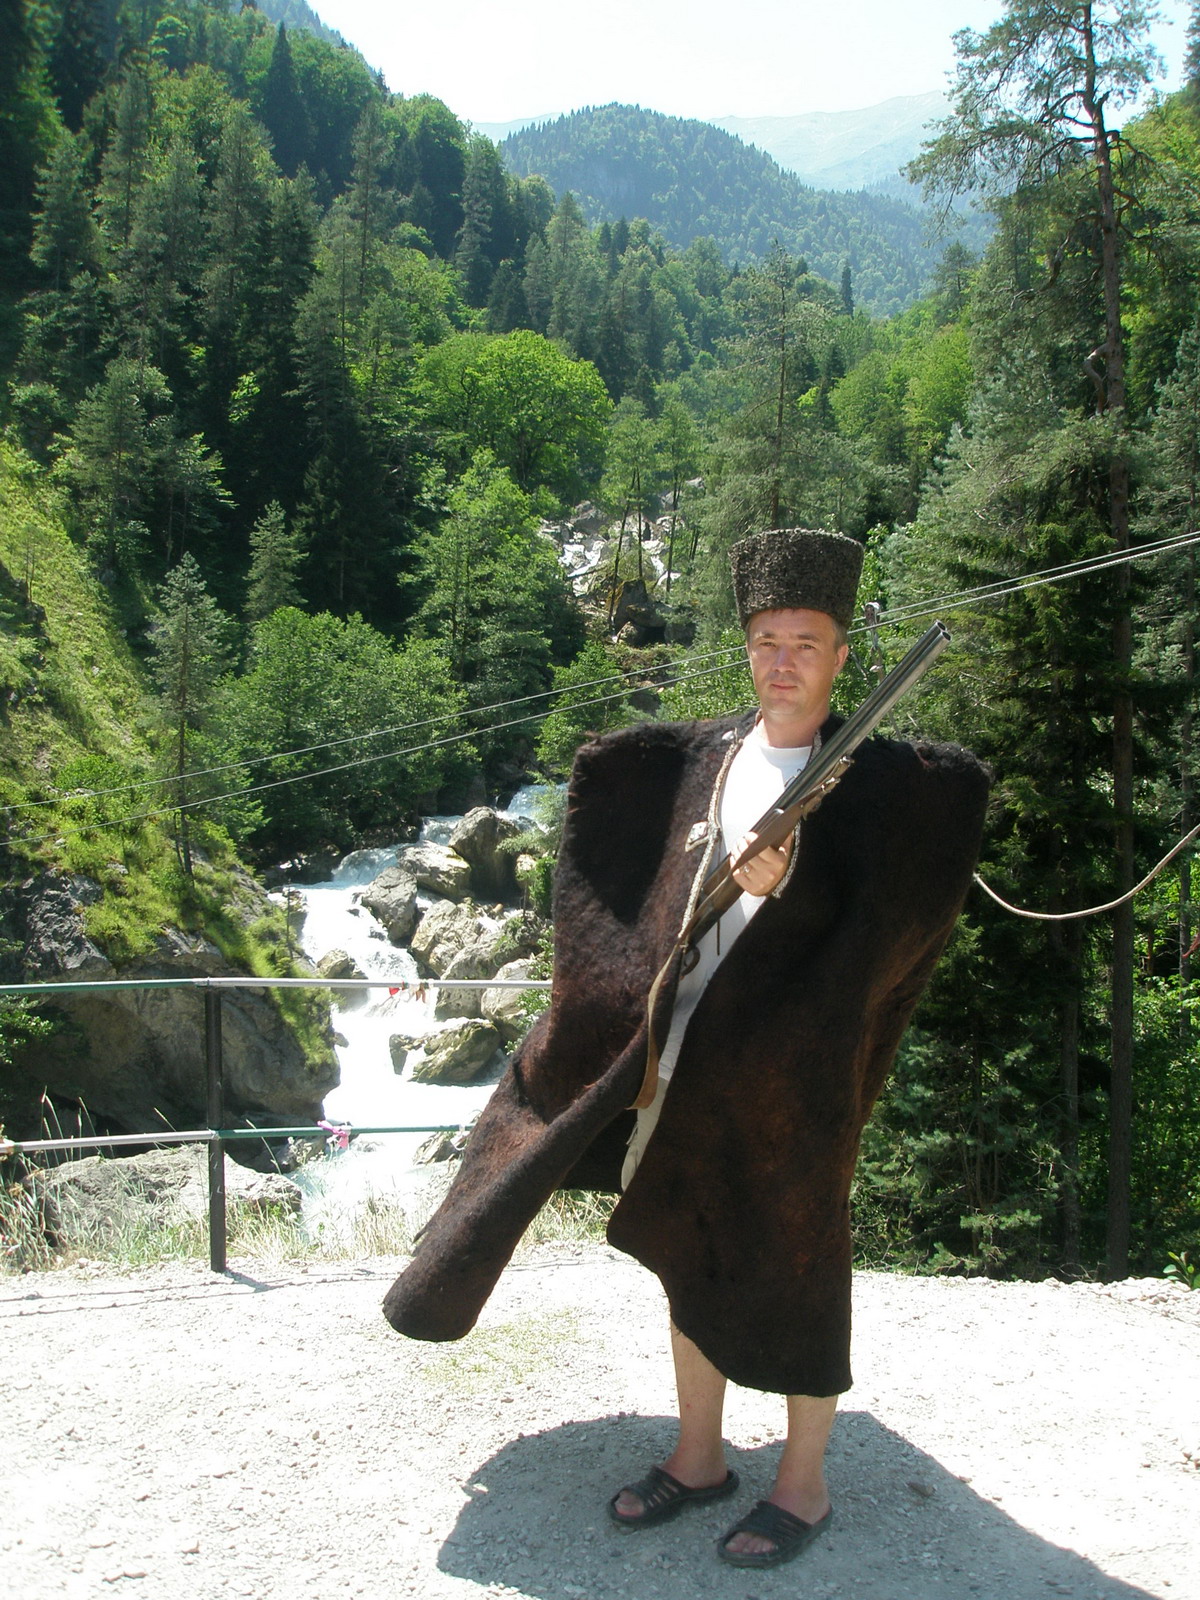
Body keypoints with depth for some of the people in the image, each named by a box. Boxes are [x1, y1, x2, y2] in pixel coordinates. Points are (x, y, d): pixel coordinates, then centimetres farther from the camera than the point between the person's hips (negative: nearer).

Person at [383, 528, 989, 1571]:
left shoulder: (873, 779, -7)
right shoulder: (700, 757, 7)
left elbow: (876, 926, -13)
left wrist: (788, 885, -29)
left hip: (792, 1070, -5)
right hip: (685, 1058, 5)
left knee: (791, 1270, 7)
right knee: (690, 1256, 16)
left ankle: (805, 1484, 27)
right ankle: (700, 1455, 35)